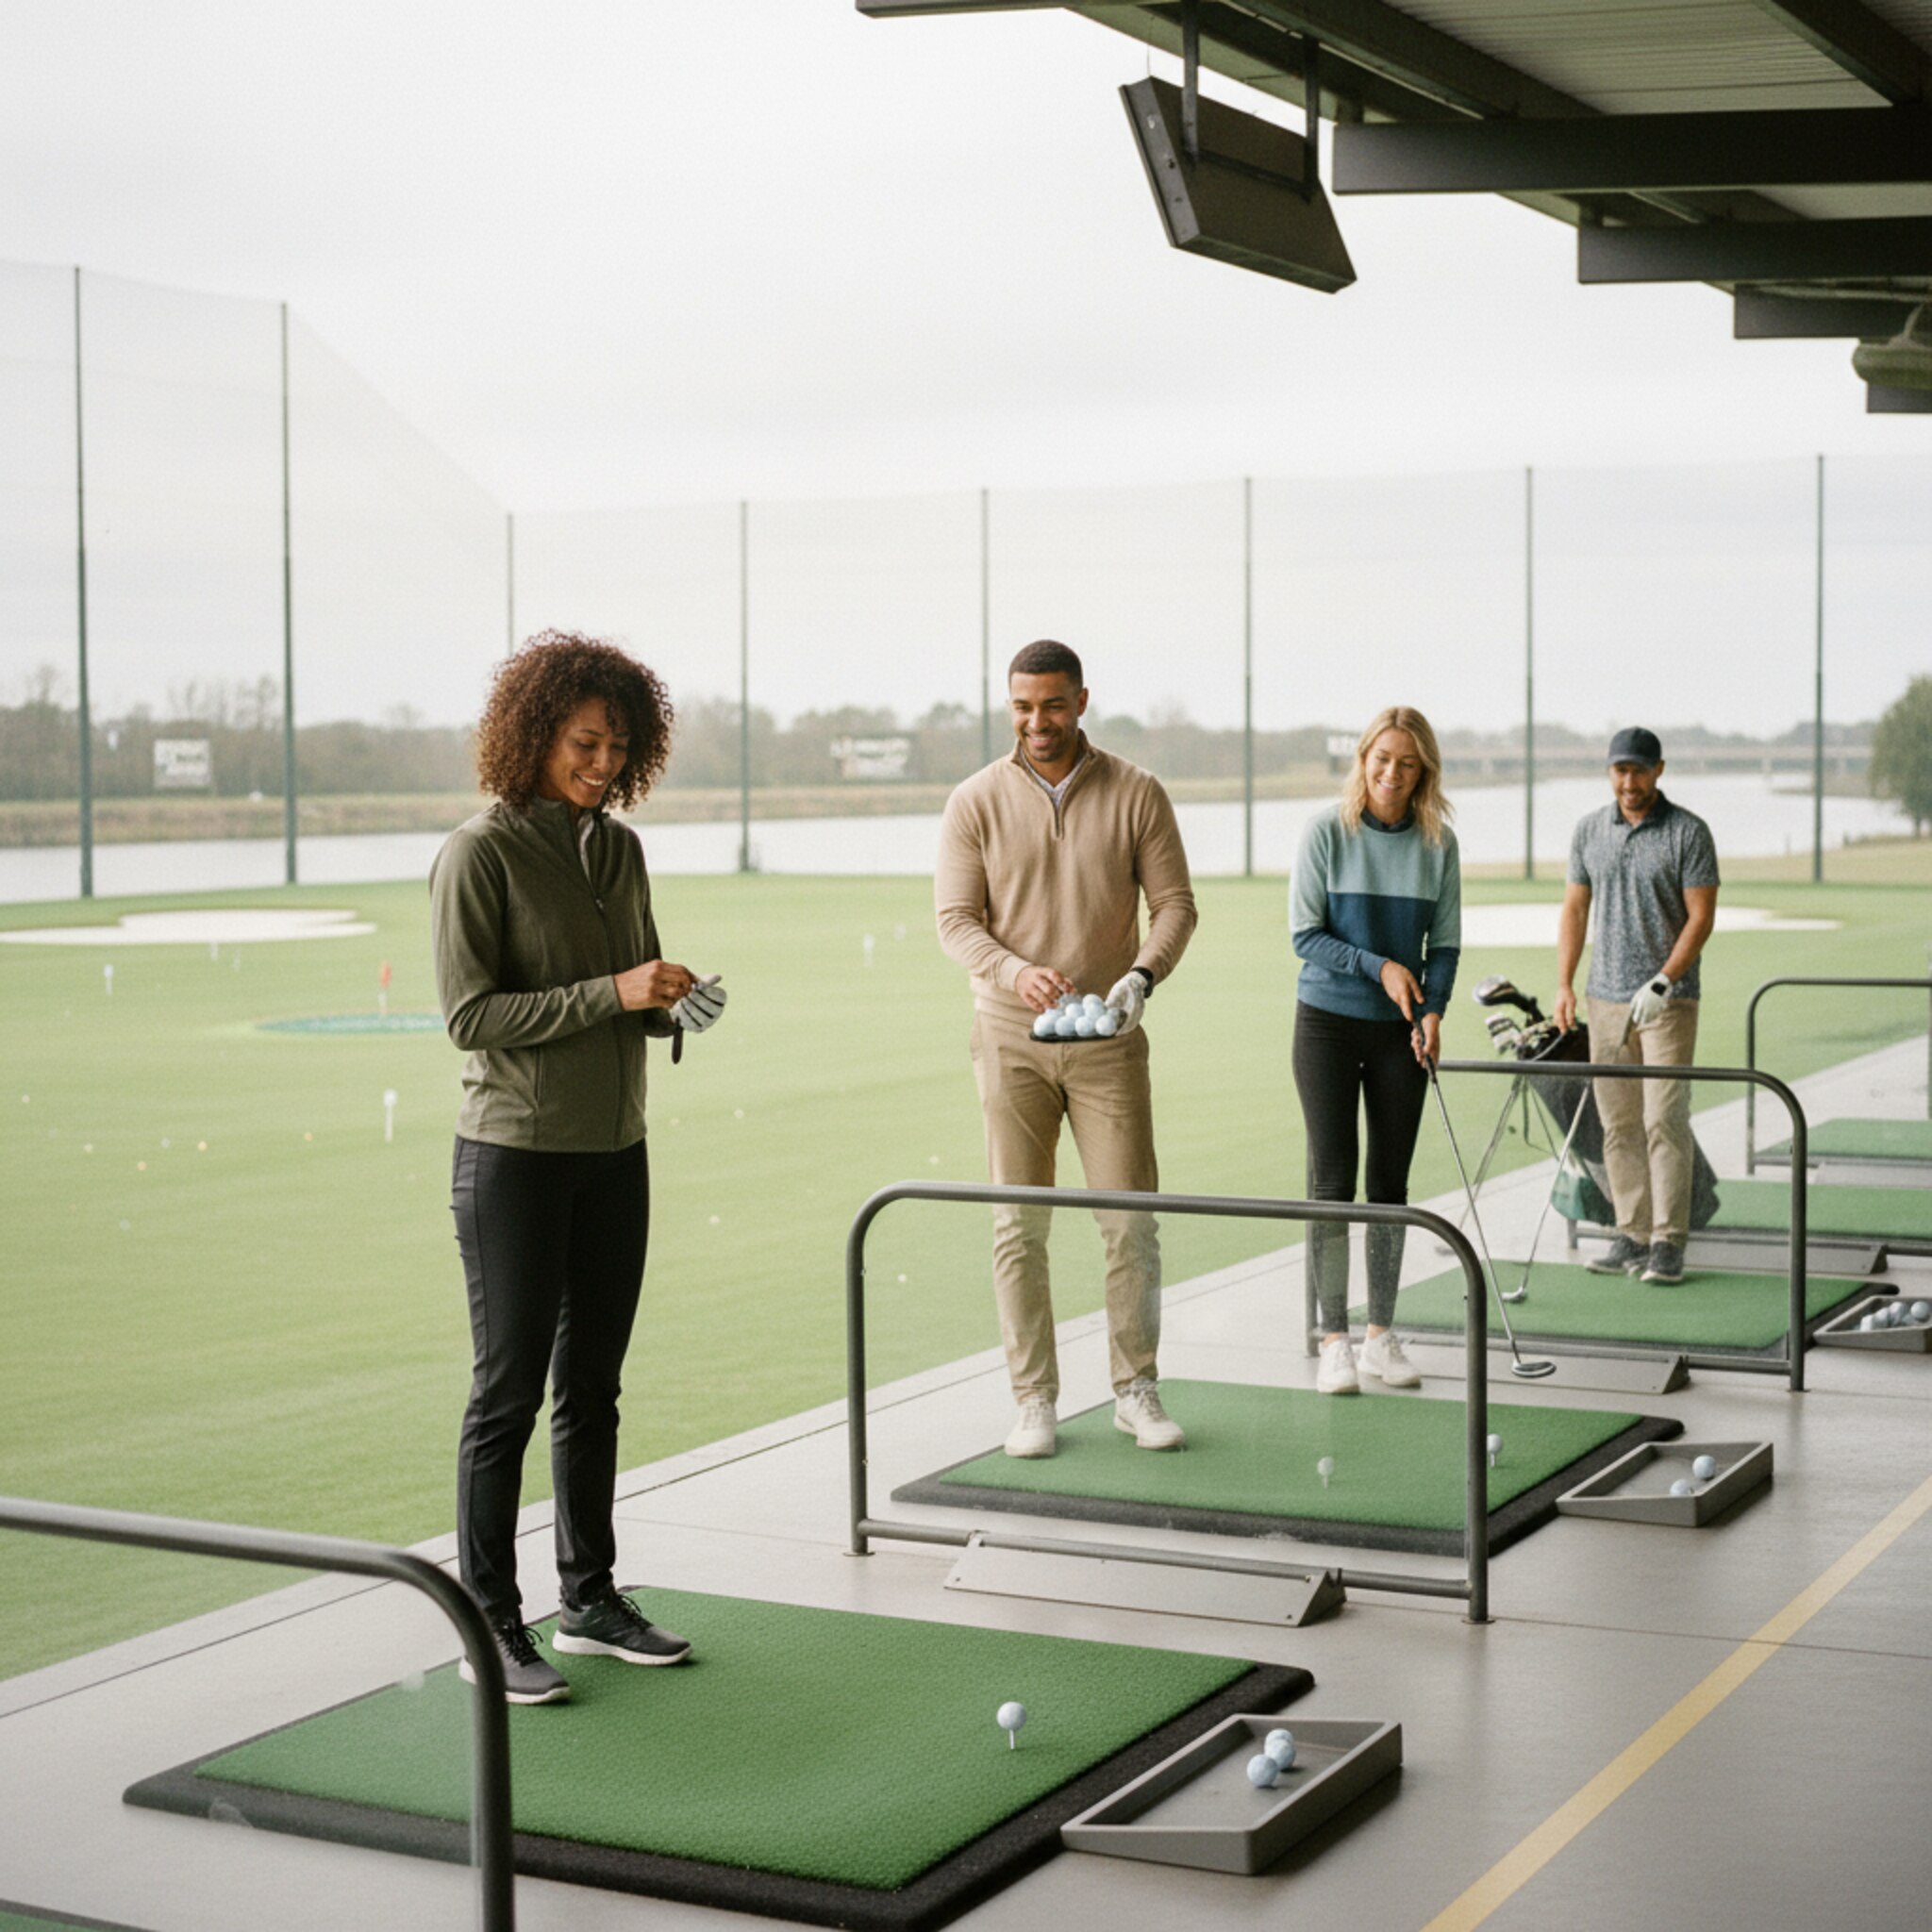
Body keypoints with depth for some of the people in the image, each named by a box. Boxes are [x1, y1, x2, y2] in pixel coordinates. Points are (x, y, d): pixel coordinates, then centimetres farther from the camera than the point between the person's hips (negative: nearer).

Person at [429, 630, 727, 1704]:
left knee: (593, 1386, 13)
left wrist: (676, 1005, -5)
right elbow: (472, 1014, -16)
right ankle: (492, 1627, 6)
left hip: (614, 1152, 6)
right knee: (511, 1391, -2)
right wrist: (612, 992, -22)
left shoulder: (620, 850, 9)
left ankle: (591, 1599, 24)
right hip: (515, 1157, -6)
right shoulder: (481, 856, -11)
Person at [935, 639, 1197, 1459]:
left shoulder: (1136, 795, 2)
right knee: (1018, 1226, 1)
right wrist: (1015, 972, -22)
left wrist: (1142, 974, -18)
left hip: (1107, 1040, 0)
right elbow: (955, 916, -3)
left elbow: (1174, 902, 1)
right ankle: (1034, 1400, 10)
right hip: (1010, 1040, 0)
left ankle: (1135, 1389, 15)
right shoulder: (976, 802, 1)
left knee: (1131, 1221, 0)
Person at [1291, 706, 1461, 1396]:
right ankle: (1334, 1341, 2)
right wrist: (1378, 966, -18)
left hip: (1400, 1029, 3)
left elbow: (1445, 943, 4)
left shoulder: (1438, 842, 0)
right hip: (1328, 1021, -3)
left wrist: (1432, 1011, -11)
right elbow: (1304, 934, -8)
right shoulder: (1327, 831, -8)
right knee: (1333, 1179, -4)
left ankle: (1381, 1335, 15)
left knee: (1390, 1181, 6)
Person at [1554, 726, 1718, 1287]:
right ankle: (1632, 1235, 12)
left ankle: (1668, 1242, -4)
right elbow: (1575, 908, 14)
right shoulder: (1589, 829, 9)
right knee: (1618, 1124, 5)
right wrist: (1564, 983, 6)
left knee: (1665, 1120, -7)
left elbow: (1701, 917, -7)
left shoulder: (1689, 832, -4)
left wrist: (1662, 982, -16)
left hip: (1667, 1001, -4)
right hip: (1606, 998, 4)